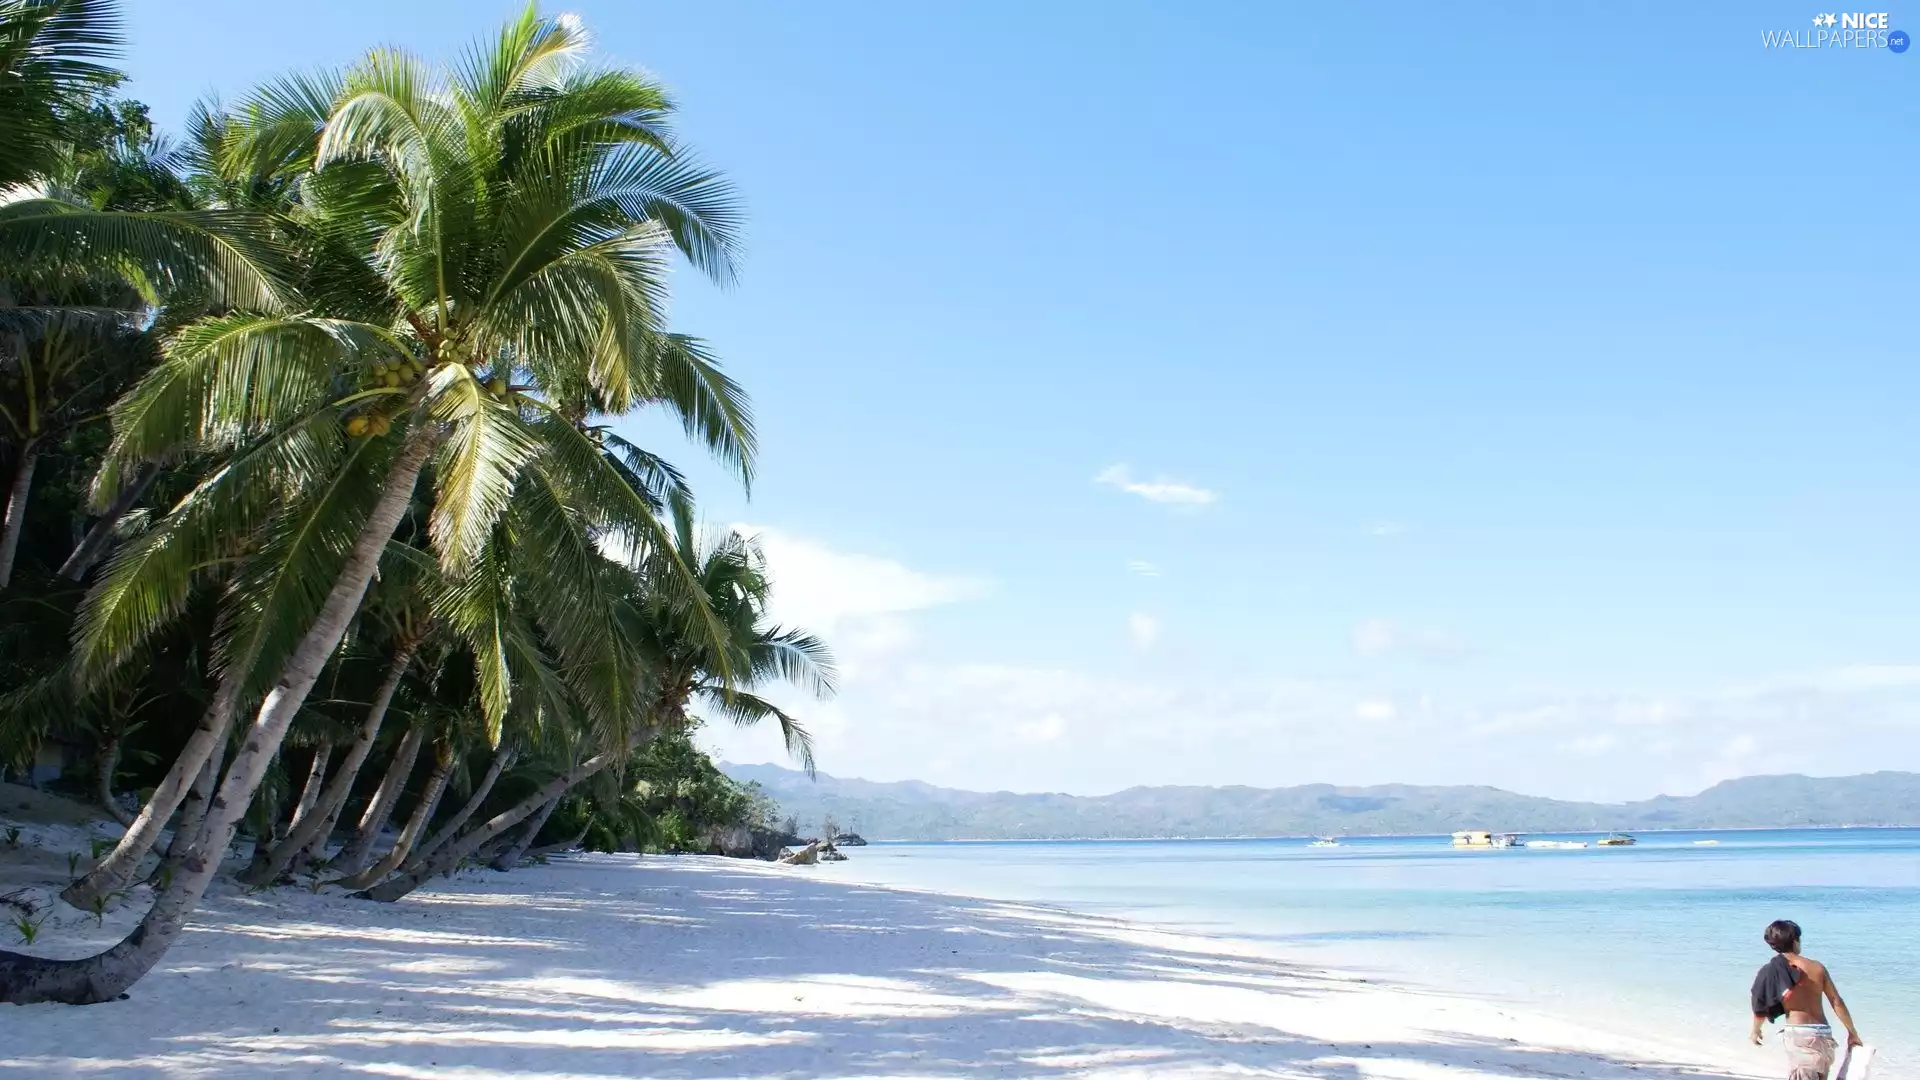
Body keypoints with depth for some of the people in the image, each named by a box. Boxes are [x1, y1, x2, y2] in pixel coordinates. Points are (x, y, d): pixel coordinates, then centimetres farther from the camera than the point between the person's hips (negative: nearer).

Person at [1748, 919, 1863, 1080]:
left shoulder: (1770, 971, -3)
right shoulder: (1817, 967, 6)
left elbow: (1761, 1005, 3)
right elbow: (1838, 1002, 9)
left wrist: (1755, 1030, 22)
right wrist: (1852, 1032, 20)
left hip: (1798, 1034, -5)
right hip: (1824, 1036, 5)